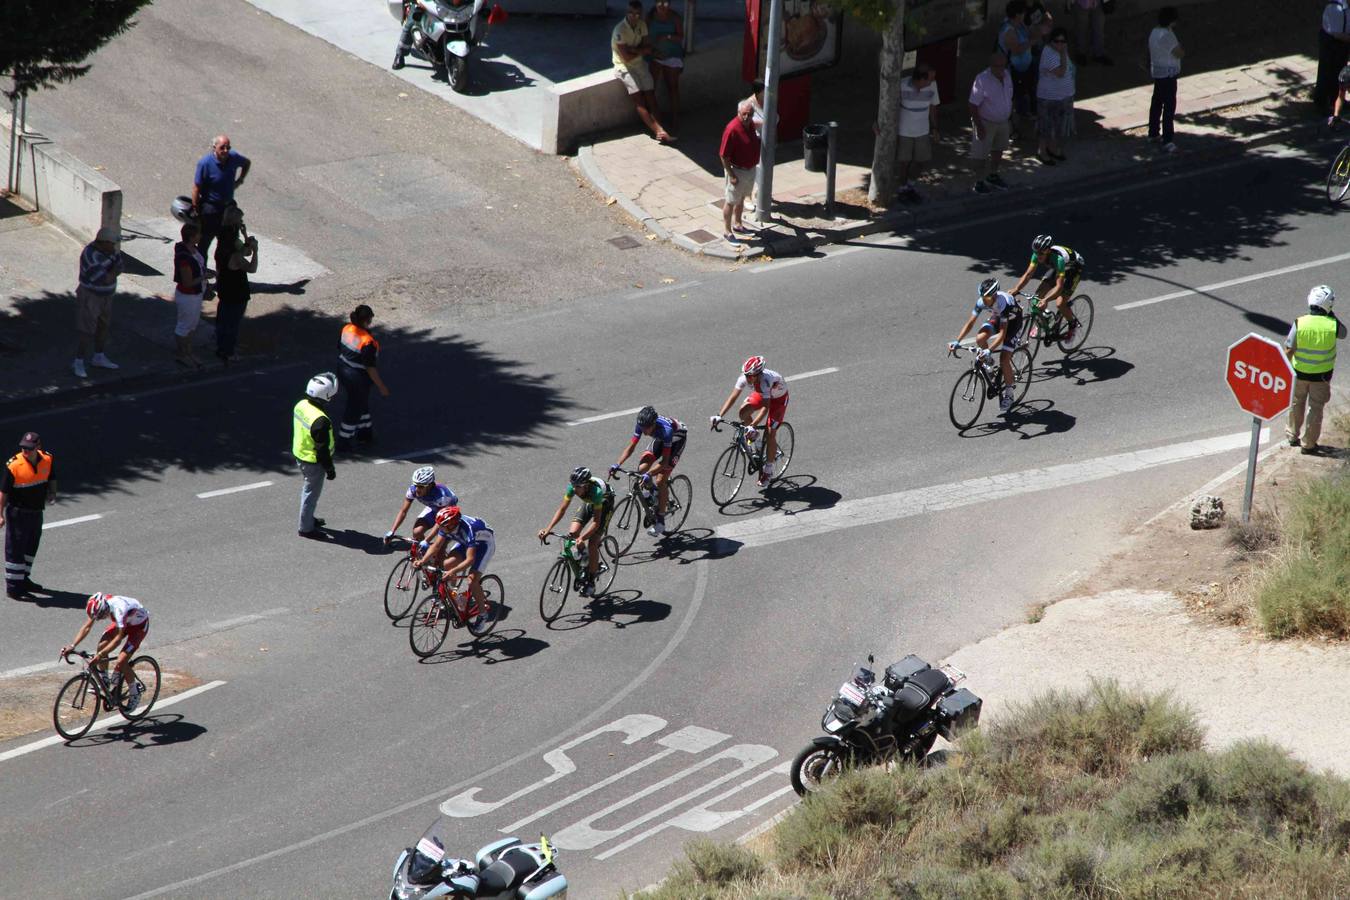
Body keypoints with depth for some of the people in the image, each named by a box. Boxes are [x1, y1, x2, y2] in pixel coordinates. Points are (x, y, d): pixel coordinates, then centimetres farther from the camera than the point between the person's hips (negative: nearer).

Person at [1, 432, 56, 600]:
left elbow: (51, 478, 15)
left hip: (36, 511, 6)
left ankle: (23, 579, 38)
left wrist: (52, 492, -3)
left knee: (32, 545, 20)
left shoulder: (47, 460, -6)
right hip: (17, 512, -6)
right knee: (15, 548, -2)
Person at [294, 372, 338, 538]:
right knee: (311, 493, 9)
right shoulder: (320, 421, -35)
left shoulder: (301, 405, -8)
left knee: (308, 489, 27)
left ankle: (308, 518, 45)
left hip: (299, 454, 8)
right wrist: (330, 469, -12)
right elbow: (322, 449, -25)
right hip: (313, 462, -8)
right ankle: (306, 528, 23)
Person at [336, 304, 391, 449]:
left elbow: (340, 349, 6)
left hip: (343, 371, 8)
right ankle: (343, 441, 26)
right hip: (358, 378, -8)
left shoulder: (346, 329, -9)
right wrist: (381, 387, -13)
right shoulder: (367, 342, -31)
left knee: (362, 403, 27)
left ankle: (365, 432, 44)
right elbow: (370, 368, -24)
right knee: (354, 408, 13)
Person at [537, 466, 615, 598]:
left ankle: (590, 582, -3)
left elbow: (596, 521, -41)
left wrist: (582, 538, -53)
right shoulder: (573, 487, -29)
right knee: (572, 533, -14)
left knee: (592, 543, -17)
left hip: (605, 504, -5)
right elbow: (562, 509, -24)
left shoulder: (596, 491, -42)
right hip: (589, 503, 5)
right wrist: (547, 529, -35)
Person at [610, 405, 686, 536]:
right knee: (642, 469, -16)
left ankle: (660, 522, -5)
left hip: (677, 439, -6)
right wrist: (617, 465, -31)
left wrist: (649, 474, -50)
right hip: (660, 439, 6)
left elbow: (665, 461, -39)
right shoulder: (641, 425, -26)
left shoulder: (665, 430, -41)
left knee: (660, 480, -14)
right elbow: (631, 447, -19)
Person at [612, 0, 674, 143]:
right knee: (638, 99, -16)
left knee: (650, 95, -9)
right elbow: (626, 57, -21)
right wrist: (640, 51, -6)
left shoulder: (642, 25, 1)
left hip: (640, 64, 6)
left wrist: (634, 50, -17)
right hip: (624, 67, -6)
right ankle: (659, 130, -21)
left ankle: (659, 130, -17)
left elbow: (648, 49, 1)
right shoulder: (620, 30, -20)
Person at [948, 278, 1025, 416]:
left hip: (1013, 321, -5)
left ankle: (1008, 395, 1)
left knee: (1004, 359, -16)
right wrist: (957, 341, -31)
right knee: (980, 339, -24)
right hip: (997, 318, 5)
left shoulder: (1004, 303, -40)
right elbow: (970, 323, -19)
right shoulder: (981, 302, -25)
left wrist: (989, 350, -53)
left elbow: (1002, 333, -42)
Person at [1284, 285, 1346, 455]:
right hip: (1322, 375, -1)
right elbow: (1343, 334, 6)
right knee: (1315, 408, 12)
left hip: (1299, 372, 1)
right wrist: (1330, 315, 1)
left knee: (1296, 404, 23)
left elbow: (1289, 350, -13)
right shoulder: (1333, 325, -19)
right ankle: (1309, 444, 18)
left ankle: (1292, 435, 37)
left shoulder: (1299, 324, -18)